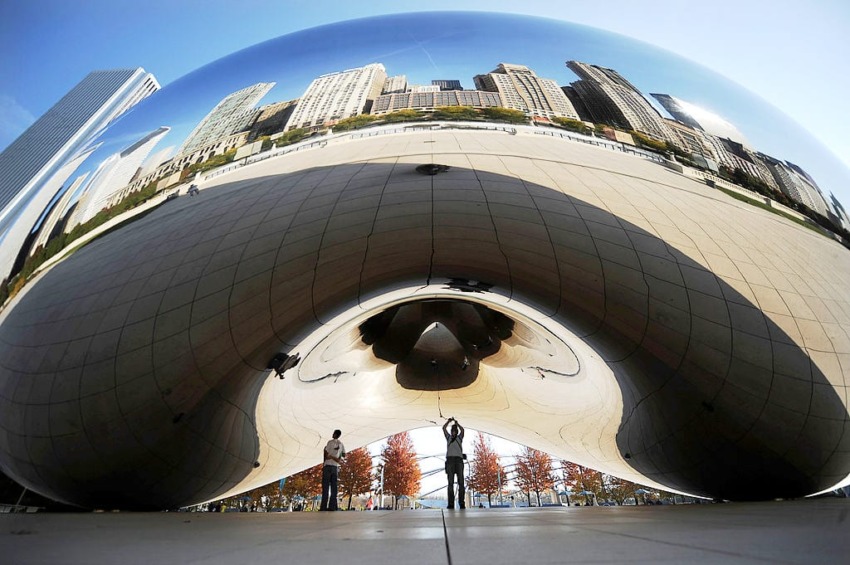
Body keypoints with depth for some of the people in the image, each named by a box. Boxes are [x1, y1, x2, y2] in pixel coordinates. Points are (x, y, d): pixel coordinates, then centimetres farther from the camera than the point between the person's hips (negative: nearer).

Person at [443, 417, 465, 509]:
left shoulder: (459, 437, 21)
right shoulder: (448, 437, 23)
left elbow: (462, 430, 2)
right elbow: (443, 428, 11)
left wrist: (457, 423, 9)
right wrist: (448, 421, 14)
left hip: (459, 460, 0)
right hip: (450, 460, 0)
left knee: (461, 482, -8)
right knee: (450, 482, -7)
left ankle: (462, 503, -11)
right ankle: (451, 504, -11)